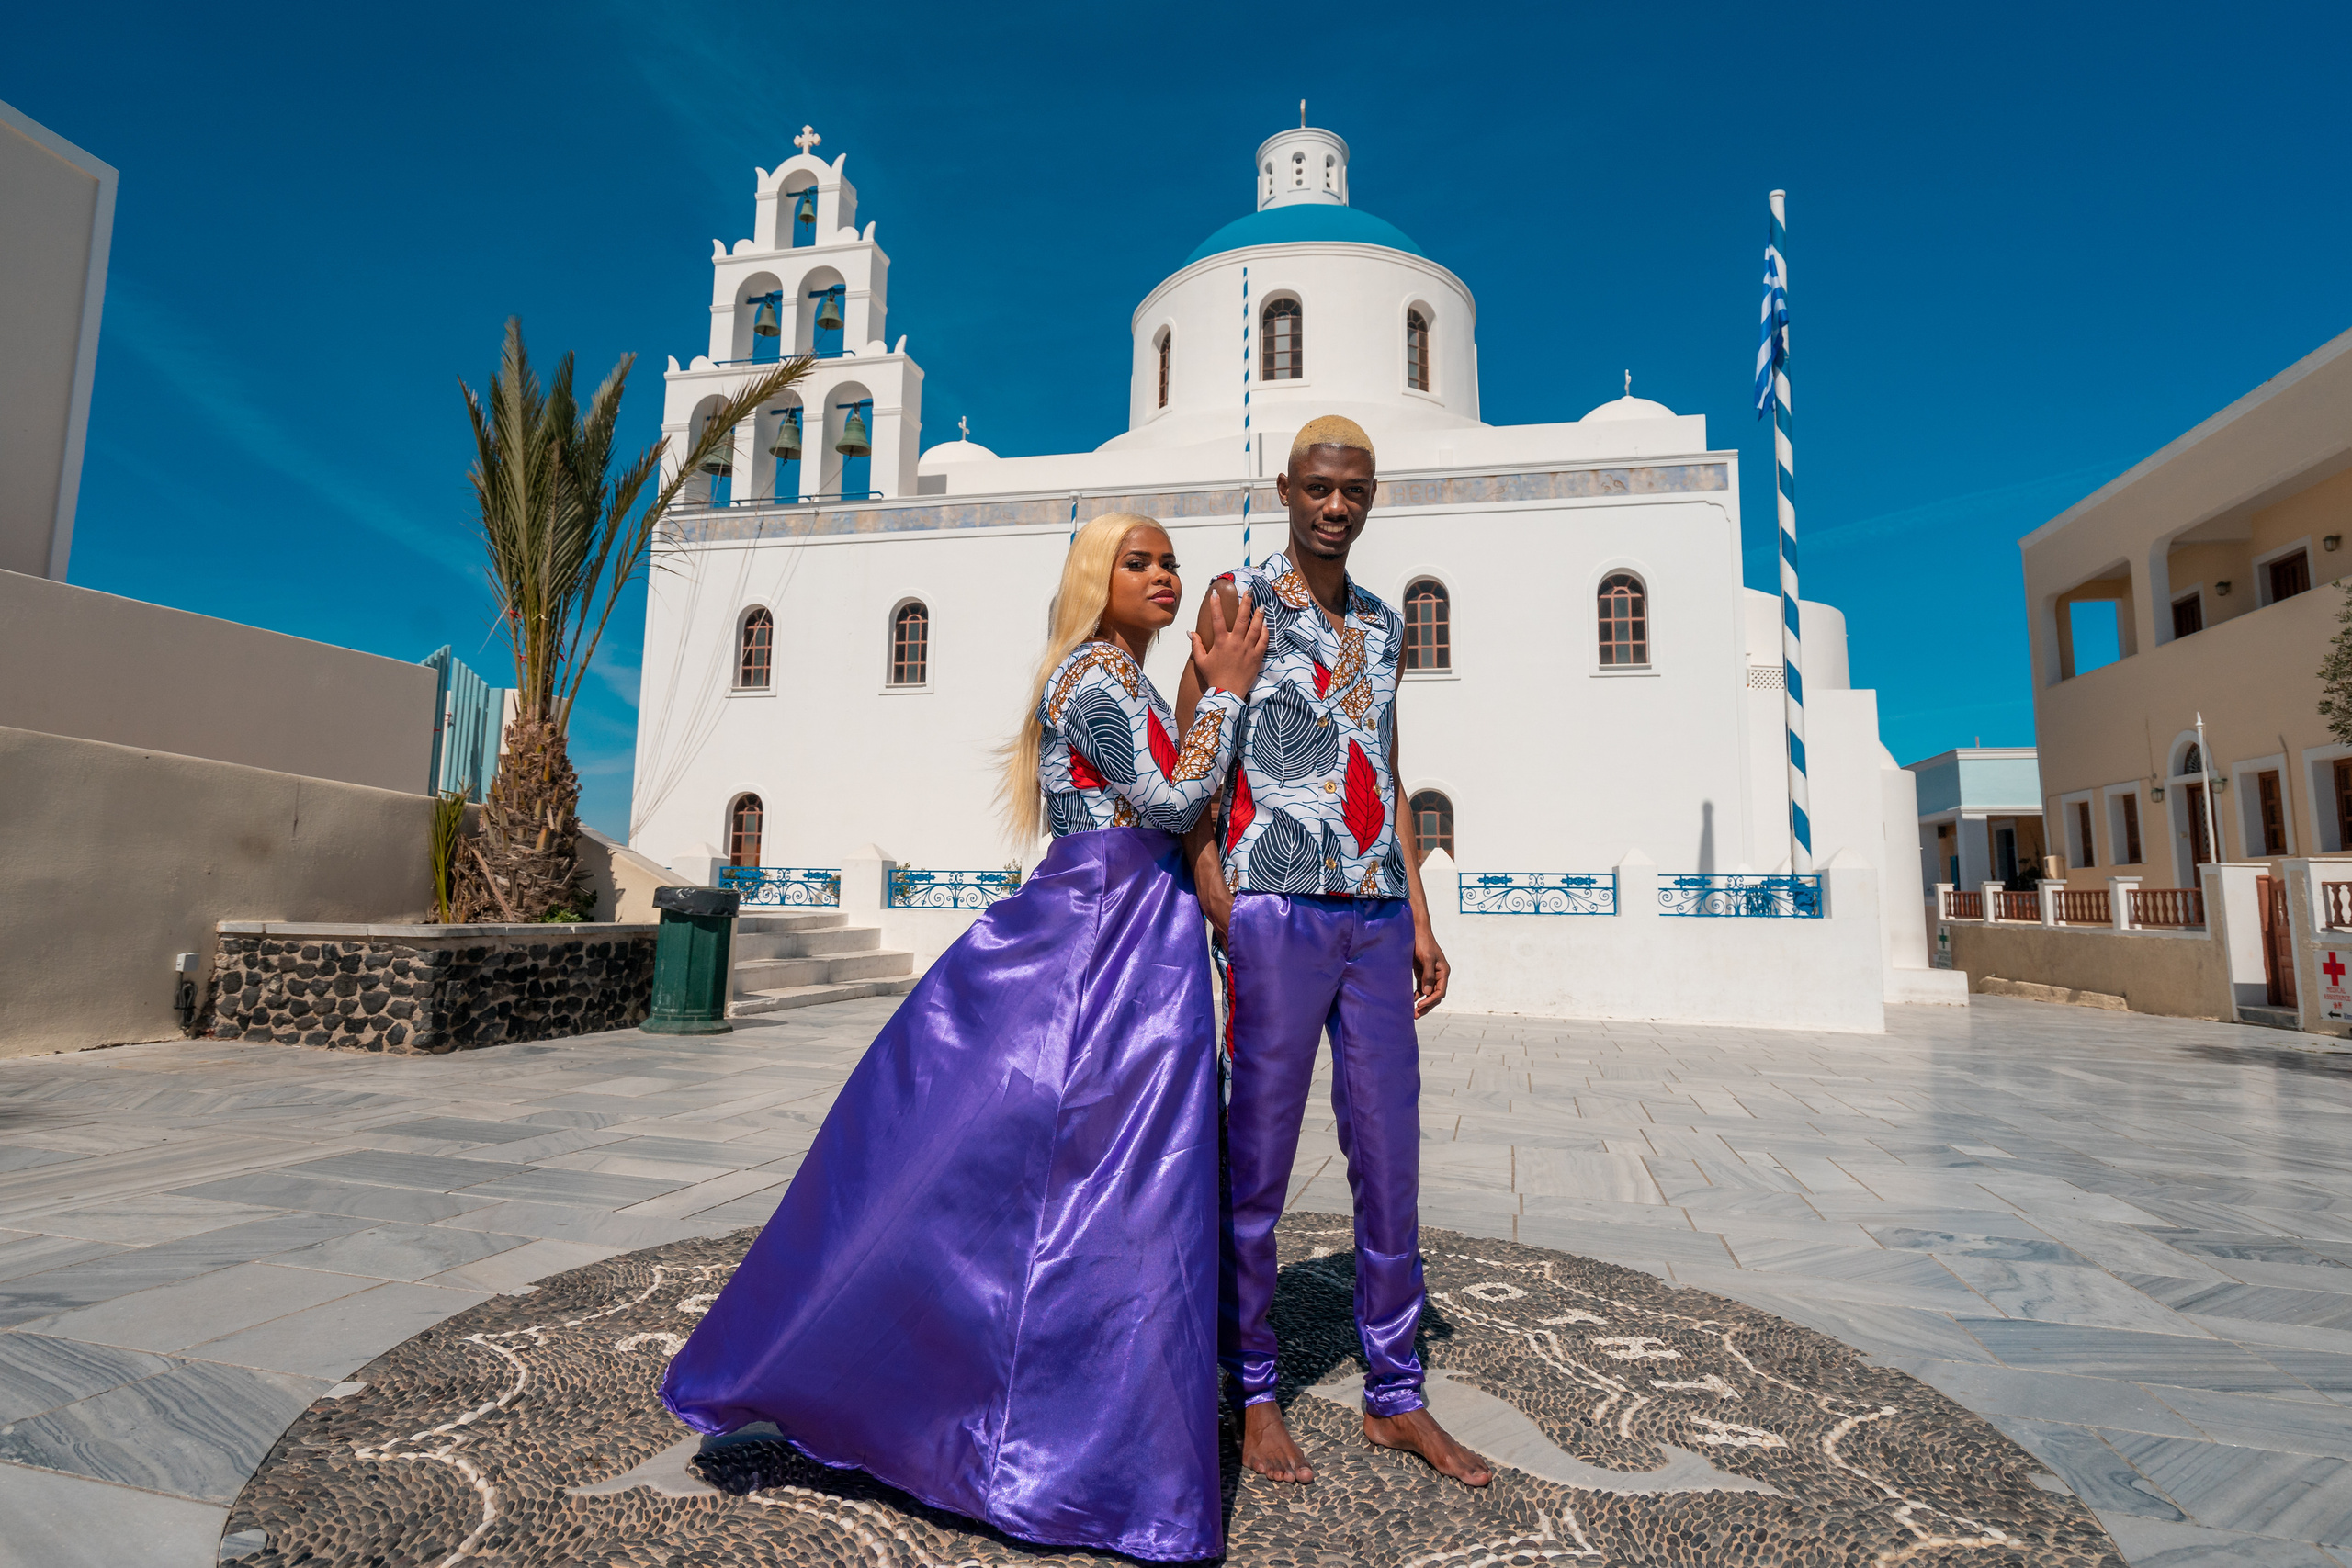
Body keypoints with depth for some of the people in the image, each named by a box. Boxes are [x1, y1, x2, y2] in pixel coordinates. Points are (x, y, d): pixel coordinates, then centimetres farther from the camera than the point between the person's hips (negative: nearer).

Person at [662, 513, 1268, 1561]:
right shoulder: (1098, 673, -11)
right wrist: (1224, 691, -7)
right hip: (1103, 938, -10)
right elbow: (1173, 805, -16)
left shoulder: (1120, 681, 19)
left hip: (1126, 941, 10)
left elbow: (1164, 804, 16)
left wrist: (1205, 687, 12)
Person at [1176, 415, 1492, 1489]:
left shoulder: (1382, 624, 19)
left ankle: (1395, 1397, 25)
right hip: (1278, 911, -5)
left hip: (1377, 919, 5)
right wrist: (1227, 923, -11)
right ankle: (1253, 1390, 23)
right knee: (1258, 1164, 4)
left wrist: (1420, 921, 13)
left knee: (1391, 1161, 9)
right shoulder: (1238, 598, 2)